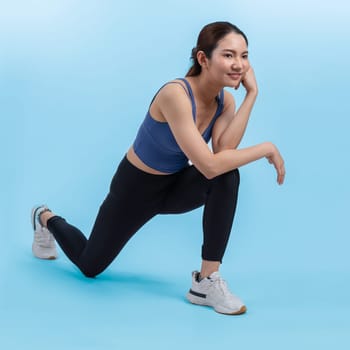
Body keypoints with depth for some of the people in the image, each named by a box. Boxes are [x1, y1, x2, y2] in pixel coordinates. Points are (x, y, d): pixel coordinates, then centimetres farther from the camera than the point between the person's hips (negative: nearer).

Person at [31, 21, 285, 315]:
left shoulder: (225, 100, -13)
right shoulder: (175, 94, -36)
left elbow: (224, 150, -31)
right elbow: (208, 164, -42)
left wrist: (252, 94, -30)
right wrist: (267, 148, -34)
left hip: (176, 184, 5)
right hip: (137, 186, -5)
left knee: (228, 177, -28)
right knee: (90, 265, 14)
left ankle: (207, 281, -19)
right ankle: (46, 219, 47)